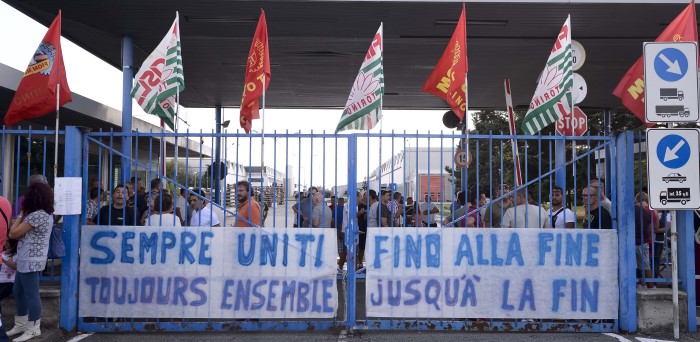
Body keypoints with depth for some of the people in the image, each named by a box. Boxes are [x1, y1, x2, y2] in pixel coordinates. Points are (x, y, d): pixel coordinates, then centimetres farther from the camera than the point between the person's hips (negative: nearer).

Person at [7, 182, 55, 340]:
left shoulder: (36, 215, -20)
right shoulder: (47, 214, 12)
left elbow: (13, 233, -16)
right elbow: (22, 234, 17)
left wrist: (21, 215, -4)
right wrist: (23, 215, 5)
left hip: (30, 261, -11)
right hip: (26, 260, 11)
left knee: (31, 294, -2)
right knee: (18, 292, 19)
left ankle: (33, 328, 8)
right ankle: (21, 324, 31)